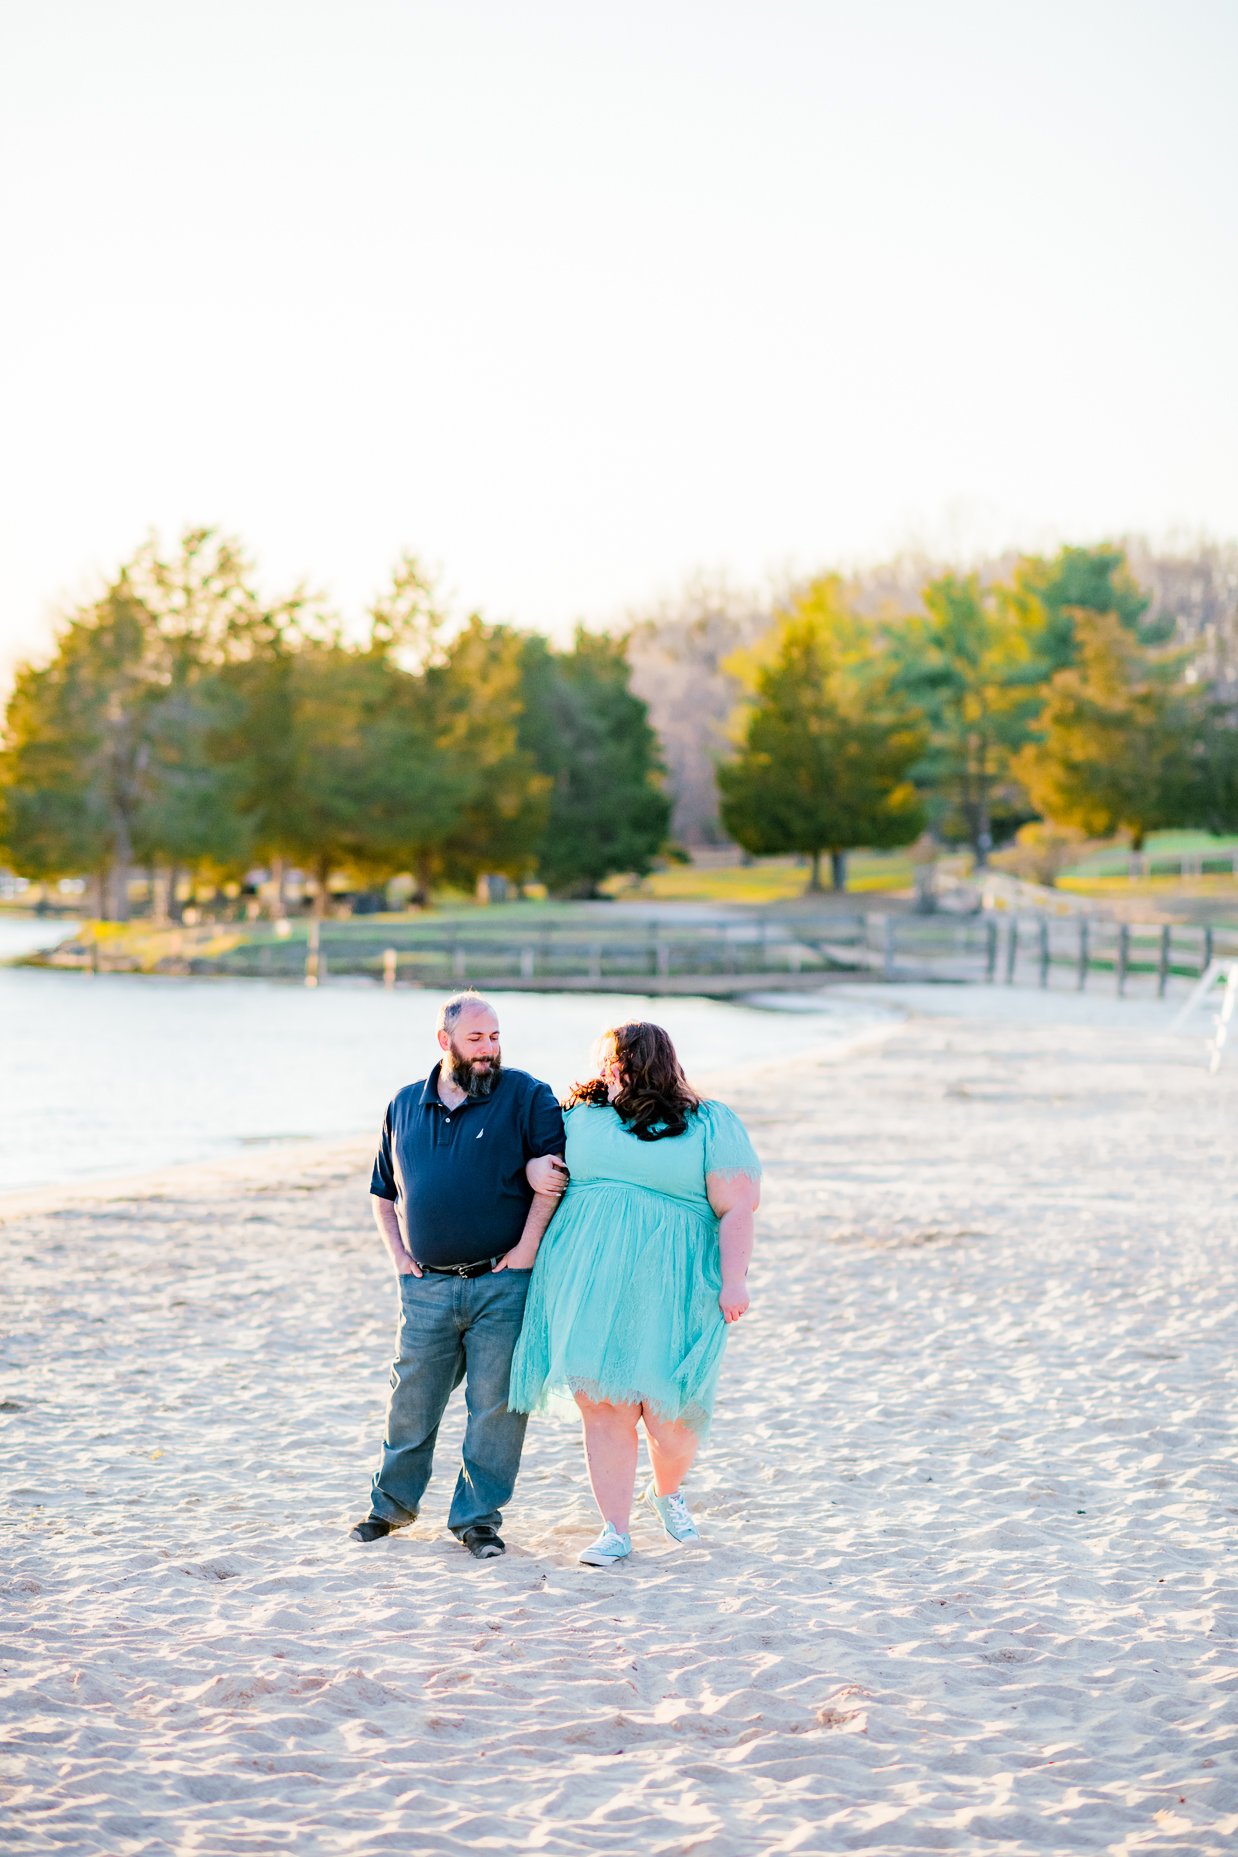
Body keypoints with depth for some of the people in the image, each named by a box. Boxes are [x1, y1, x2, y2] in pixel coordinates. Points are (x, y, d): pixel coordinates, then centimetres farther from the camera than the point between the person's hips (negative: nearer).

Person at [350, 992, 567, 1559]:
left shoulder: (526, 1097, -1)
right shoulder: (405, 1106, 11)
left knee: (496, 1404, -1)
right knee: (411, 1402, 8)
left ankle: (478, 1516, 11)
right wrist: (399, 1257, 9)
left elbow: (557, 1175, -8)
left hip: (502, 1284, -3)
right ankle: (392, 1502, 27)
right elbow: (382, 1192, 21)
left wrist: (527, 1247, -12)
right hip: (426, 1287, 3)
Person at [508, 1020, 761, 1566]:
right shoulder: (581, 1118, 14)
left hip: (668, 1299, -3)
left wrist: (733, 1279, -15)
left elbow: (738, 1205, -6)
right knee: (603, 1409, -1)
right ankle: (615, 1531, 8)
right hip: (588, 1293, 3)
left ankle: (667, 1492, 31)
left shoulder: (710, 1126, 1)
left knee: (669, 1413, -1)